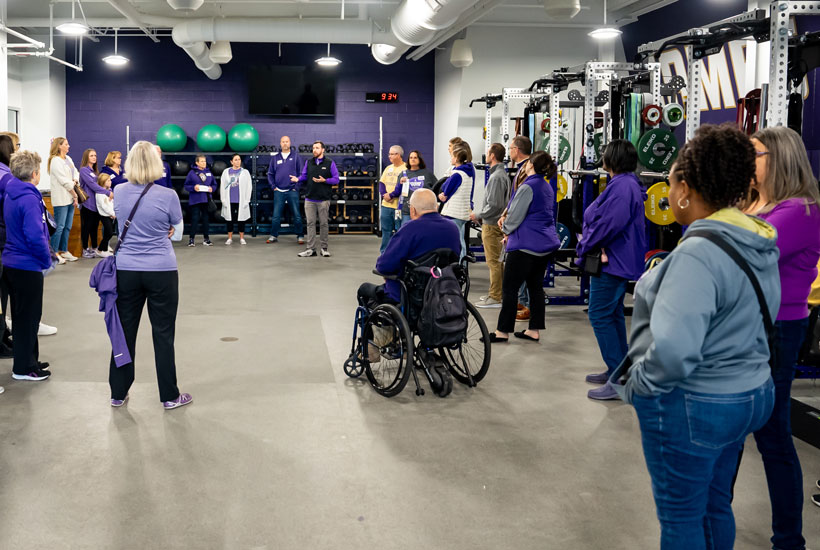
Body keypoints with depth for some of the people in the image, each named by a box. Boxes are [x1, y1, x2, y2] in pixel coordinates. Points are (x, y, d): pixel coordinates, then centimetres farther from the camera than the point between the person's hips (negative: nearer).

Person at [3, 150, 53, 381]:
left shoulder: (10, 194, 9)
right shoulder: (29, 199, -21)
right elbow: (35, 236, -27)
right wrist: (47, 260, -12)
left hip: (11, 264, 9)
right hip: (28, 266, -9)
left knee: (23, 316, 18)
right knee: (28, 317, 3)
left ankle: (28, 360, 30)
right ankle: (24, 368, 12)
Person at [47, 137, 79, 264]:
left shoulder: (68, 158, 14)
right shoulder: (55, 161, -11)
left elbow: (75, 173, 15)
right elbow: (64, 181, -15)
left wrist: (75, 181, -7)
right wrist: (75, 195, -11)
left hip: (70, 198, 8)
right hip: (61, 199, -8)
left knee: (67, 226, 12)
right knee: (59, 227, -7)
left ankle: (63, 251, 21)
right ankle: (54, 253, -1)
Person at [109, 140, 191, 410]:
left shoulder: (119, 192, -1)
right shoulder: (167, 196, -13)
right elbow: (177, 229, 3)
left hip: (126, 271, 3)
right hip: (161, 271, -3)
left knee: (125, 331, 12)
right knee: (163, 334, 5)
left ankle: (118, 394, 21)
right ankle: (170, 396, 13)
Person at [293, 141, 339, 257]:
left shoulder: (330, 163, 0)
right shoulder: (308, 163, 12)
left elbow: (336, 179, -3)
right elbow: (304, 176, 12)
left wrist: (324, 180, -17)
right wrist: (298, 179, -9)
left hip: (323, 199, -3)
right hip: (310, 199, 3)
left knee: (323, 223, 4)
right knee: (310, 223, 2)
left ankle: (324, 248, 14)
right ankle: (311, 249, 6)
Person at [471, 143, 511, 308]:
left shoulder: (497, 177, -19)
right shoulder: (501, 174, 14)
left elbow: (494, 205, -24)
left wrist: (478, 216, -13)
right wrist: (481, 216, 18)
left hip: (492, 225, -10)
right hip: (494, 223, 10)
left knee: (494, 262, -6)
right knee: (497, 261, 15)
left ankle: (495, 298, -2)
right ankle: (497, 293, 23)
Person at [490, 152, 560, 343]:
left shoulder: (527, 187, -15)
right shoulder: (547, 186, 14)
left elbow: (516, 215, -13)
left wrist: (506, 230, 8)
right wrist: (506, 217, 11)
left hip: (526, 244, -9)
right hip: (546, 244, 9)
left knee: (509, 288, -3)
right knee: (536, 286, 13)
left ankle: (503, 331, 1)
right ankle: (534, 330, 16)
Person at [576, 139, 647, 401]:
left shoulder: (622, 186, -21)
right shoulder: (626, 183, 14)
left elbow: (608, 224, -28)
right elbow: (603, 218, 14)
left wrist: (585, 246, -14)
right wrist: (588, 243, -2)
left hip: (612, 262, -11)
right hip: (619, 260, 11)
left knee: (600, 316, -8)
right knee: (612, 314, 18)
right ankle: (618, 370, 29)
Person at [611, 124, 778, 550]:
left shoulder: (699, 254, -28)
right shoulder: (759, 244, 2)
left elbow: (673, 350, -36)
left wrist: (638, 383, -19)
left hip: (693, 406, -9)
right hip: (749, 394, 9)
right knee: (715, 506, 24)